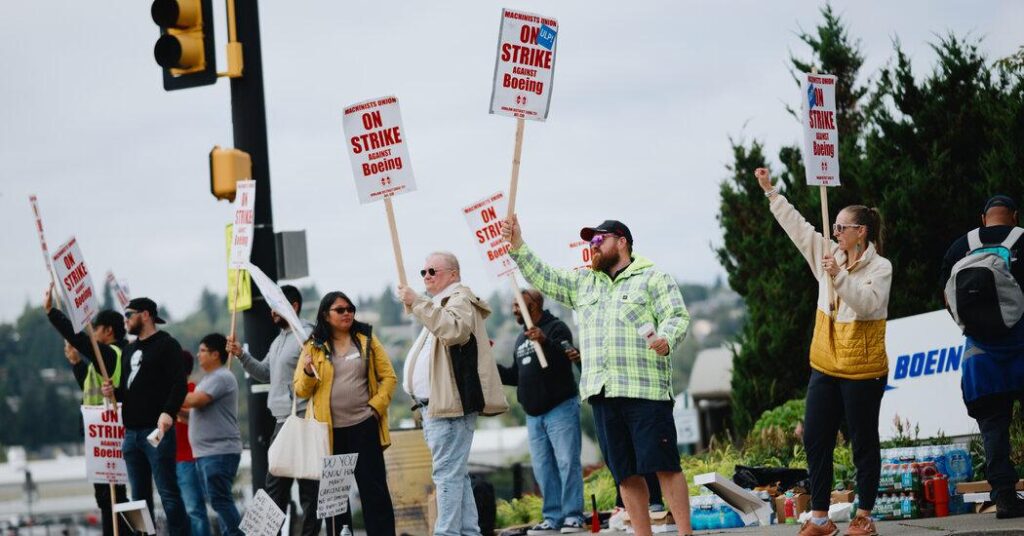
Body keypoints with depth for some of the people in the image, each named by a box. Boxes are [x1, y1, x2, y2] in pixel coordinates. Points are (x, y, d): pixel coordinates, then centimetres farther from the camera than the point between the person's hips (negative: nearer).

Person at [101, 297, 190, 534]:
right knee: (139, 496, 9)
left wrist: (168, 412, -29)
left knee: (168, 492, -10)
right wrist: (114, 391, 6)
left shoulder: (166, 345, -4)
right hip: (132, 432, 8)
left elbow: (179, 384, -14)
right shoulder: (130, 350, 21)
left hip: (157, 431, -8)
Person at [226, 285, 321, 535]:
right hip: (282, 421, 10)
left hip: (302, 421, -10)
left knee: (308, 485, -5)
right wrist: (241, 355, 14)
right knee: (275, 484, 13)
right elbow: (265, 373, 26)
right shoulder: (278, 340, 18)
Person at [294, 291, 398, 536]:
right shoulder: (314, 347, 5)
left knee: (373, 487, 0)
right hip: (329, 431, 1)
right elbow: (300, 390, 3)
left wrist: (376, 406, -8)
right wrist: (309, 374, -17)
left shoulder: (366, 340, 6)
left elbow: (388, 377, 4)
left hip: (364, 426, -1)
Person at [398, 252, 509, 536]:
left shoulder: (459, 299, -5)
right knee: (456, 475, 10)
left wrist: (418, 304, -29)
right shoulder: (442, 304, 27)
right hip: (437, 404, 11)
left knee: (448, 473, -14)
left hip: (450, 403, -11)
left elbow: (454, 329, -27)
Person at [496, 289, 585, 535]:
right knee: (543, 468, 4)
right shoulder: (521, 339, 20)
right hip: (534, 415, 8)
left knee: (567, 463, -10)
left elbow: (567, 356, -22)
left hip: (560, 408, -8)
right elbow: (515, 376, 25)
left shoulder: (556, 328, -4)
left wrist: (544, 342, -39)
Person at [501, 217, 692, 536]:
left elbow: (678, 316, -4)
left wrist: (666, 338, -25)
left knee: (664, 465, -9)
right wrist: (517, 246, 10)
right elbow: (544, 278, 20)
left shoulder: (653, 278, 4)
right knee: (625, 473, 5)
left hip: (646, 390, -6)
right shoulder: (583, 282, 23)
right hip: (602, 391, 6)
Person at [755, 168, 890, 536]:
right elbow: (797, 226, 10)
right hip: (825, 367, 6)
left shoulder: (880, 268, -9)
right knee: (815, 439, 5)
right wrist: (770, 192, 9)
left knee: (863, 443, 3)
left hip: (862, 370, -6)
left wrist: (839, 276, -29)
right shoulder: (829, 255, 7)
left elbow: (868, 303, -23)